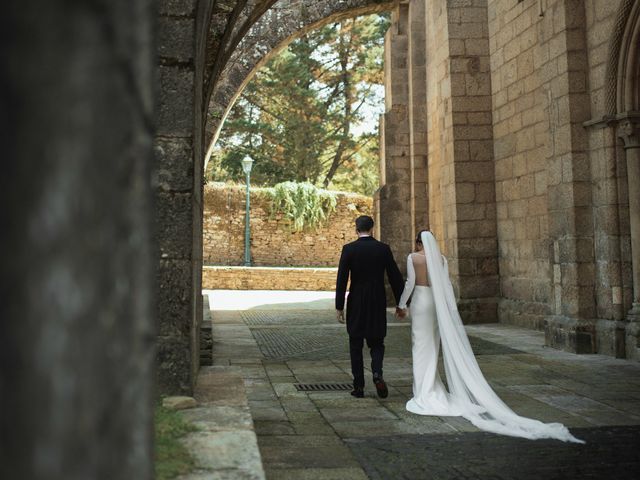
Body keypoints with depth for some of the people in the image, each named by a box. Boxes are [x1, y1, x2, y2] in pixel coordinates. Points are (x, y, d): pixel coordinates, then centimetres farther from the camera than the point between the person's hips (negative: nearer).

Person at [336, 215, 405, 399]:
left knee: (356, 345, 10)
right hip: (378, 305, 1)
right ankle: (377, 374, -12)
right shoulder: (383, 248, -1)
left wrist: (339, 307, -4)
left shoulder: (348, 249, -6)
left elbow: (341, 279, -9)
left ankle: (359, 386, 10)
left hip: (356, 304, -1)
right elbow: (395, 278, 0)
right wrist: (400, 303, 9)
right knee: (376, 343, 14)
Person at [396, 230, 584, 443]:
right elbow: (446, 284, 0)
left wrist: (401, 304, 2)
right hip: (437, 303, 4)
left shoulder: (413, 257, -6)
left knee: (421, 345, 1)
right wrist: (452, 309, 0)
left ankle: (424, 392, 1)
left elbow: (410, 283, -9)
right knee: (433, 347, 14)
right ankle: (431, 390, 19)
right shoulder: (440, 258, 4)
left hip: (420, 301, -4)